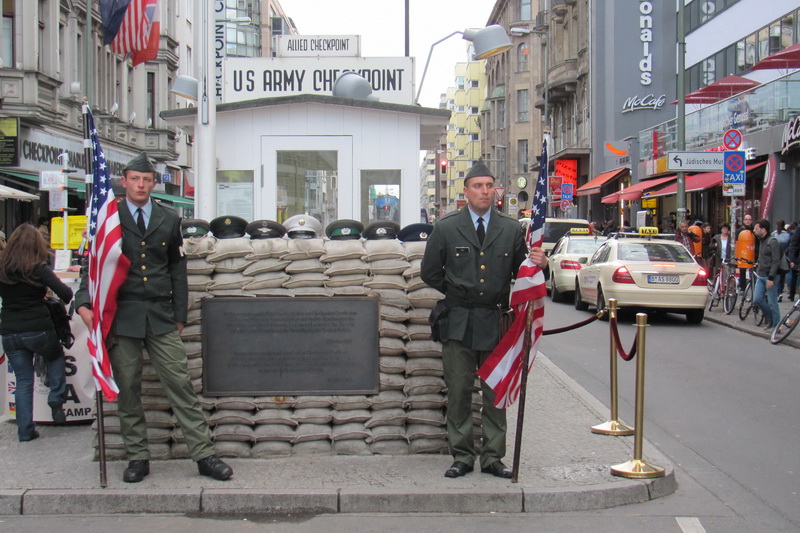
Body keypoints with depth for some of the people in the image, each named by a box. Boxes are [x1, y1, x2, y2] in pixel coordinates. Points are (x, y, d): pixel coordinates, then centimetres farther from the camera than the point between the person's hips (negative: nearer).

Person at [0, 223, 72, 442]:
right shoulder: (38, 269, -10)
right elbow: (65, 293, -16)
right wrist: (62, 300, 4)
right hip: (39, 330, -3)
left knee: (23, 381, 12)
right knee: (56, 357, 26)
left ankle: (25, 430, 10)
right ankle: (56, 399, 9)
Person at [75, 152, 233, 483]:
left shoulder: (168, 220, 11)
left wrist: (179, 315, 10)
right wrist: (84, 303, -12)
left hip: (161, 317, 1)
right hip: (121, 317, -1)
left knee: (180, 385, -2)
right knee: (127, 390, 4)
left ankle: (204, 455, 1)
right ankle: (137, 458, 16)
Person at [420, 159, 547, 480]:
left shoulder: (511, 229, 7)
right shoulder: (446, 228, 3)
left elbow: (519, 272, 10)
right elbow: (430, 273, 8)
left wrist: (537, 264, -10)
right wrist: (459, 294, 6)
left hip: (497, 322, 1)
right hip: (459, 323, -1)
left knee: (496, 394, 6)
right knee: (458, 393, 3)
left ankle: (493, 458, 15)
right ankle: (462, 456, 13)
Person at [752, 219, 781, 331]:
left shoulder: (772, 242, -15)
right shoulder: (762, 241, 13)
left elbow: (776, 262, -19)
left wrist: (771, 278, -23)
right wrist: (757, 271, 21)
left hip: (769, 277, -8)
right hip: (760, 276, 8)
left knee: (772, 303, -2)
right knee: (757, 299, 5)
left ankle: (776, 325, 7)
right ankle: (769, 318, 24)